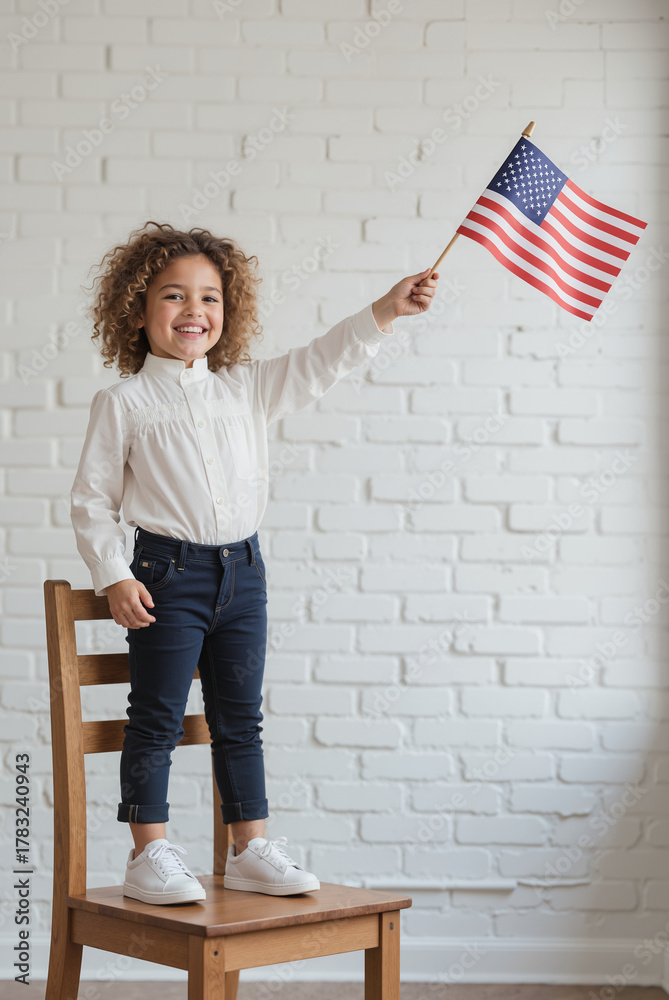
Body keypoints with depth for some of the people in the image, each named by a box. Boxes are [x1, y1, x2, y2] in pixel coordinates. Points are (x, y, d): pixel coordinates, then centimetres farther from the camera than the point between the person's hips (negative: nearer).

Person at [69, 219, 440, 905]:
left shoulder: (249, 386, 8)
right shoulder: (123, 403, -4)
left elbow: (321, 362, 7)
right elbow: (91, 499, -3)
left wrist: (387, 310, -4)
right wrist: (114, 577, -11)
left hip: (242, 570, 5)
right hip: (168, 572, -4)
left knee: (240, 719, 12)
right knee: (156, 720, 1)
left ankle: (250, 849, 21)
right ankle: (149, 856, 10)